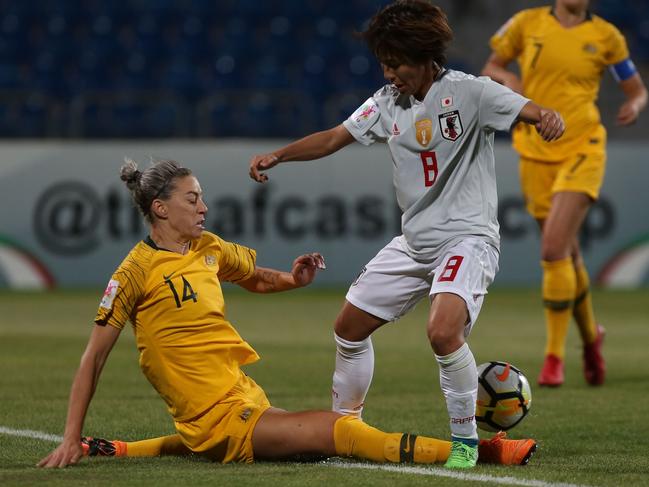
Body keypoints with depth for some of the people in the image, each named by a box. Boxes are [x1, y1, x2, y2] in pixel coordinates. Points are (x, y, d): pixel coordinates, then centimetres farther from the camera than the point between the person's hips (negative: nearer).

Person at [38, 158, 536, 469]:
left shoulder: (207, 248, 10)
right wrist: (70, 441, -11)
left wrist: (292, 279, 6)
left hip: (243, 396, 9)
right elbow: (93, 358, -9)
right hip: (218, 416, -9)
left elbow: (254, 278, 30)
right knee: (340, 431, -19)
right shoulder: (136, 271, -11)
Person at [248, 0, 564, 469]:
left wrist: (547, 115, -47)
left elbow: (527, 110, -24)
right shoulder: (388, 102, 6)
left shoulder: (469, 91, -12)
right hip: (414, 241, 7)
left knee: (443, 331, -30)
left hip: (468, 237, -7)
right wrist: (277, 155, 2)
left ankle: (465, 440, -11)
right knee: (349, 327, 10)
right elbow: (334, 138, 13)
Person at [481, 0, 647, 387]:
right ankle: (590, 336, 36)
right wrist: (508, 79, -9)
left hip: (581, 149, -3)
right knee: (568, 254, 11)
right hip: (536, 152, 3)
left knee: (554, 247, -19)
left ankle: (555, 357, -11)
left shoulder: (606, 36, -1)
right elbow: (490, 68, 13)